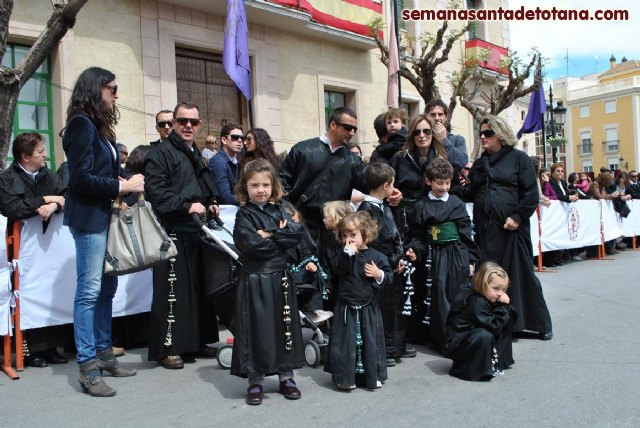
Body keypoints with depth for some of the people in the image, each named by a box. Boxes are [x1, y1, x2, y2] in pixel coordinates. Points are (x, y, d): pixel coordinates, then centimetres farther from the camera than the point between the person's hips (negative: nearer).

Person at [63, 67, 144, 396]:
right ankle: (87, 369, 3)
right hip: (89, 217, -9)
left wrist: (123, 187, 1)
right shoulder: (81, 124, -11)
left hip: (105, 215, 9)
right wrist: (122, 187, -13)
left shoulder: (99, 126, 16)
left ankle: (103, 353, 23)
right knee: (90, 291, -5)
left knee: (107, 288, 12)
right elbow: (81, 178, -17)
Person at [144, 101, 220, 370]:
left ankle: (196, 342, 23)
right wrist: (187, 206, -23)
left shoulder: (197, 156, 23)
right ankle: (168, 348, 2)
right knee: (173, 290, -7)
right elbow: (156, 191, -17)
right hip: (173, 233, -9)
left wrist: (211, 205, 14)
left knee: (200, 288, 12)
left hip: (197, 232, 9)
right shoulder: (160, 153, -5)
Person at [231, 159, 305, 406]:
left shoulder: (278, 211, 9)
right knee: (257, 327, 1)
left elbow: (297, 234, -5)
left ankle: (286, 376, 25)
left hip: (280, 277, 4)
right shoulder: (244, 215, -4)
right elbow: (252, 245, -20)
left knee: (284, 325, 11)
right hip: (255, 279, -4)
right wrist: (281, 238, -9)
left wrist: (270, 235, -14)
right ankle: (255, 380, 16)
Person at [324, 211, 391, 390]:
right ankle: (345, 377, 14)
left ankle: (373, 376, 24)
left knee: (370, 342, 10)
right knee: (346, 341, 2)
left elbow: (389, 277, 2)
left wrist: (379, 274, -16)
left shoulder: (377, 257, -1)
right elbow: (340, 270, -18)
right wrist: (349, 253, -24)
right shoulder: (344, 255, 1)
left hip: (369, 308, 0)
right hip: (346, 308, 0)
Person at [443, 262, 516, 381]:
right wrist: (503, 307, -25)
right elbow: (494, 327, -27)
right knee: (484, 336, -36)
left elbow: (511, 320, 5)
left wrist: (506, 306, -12)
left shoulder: (492, 301, 3)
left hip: (472, 338, 9)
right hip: (456, 344, -9)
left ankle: (496, 361, 10)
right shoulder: (476, 303, -24)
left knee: (505, 327, 7)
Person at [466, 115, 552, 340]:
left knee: (520, 274, 2)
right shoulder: (479, 163, 17)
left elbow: (531, 193, -5)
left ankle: (540, 323, 18)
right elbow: (471, 195, 20)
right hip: (484, 229, 5)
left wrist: (517, 217, -15)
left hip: (511, 228, -4)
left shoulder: (519, 158, 1)